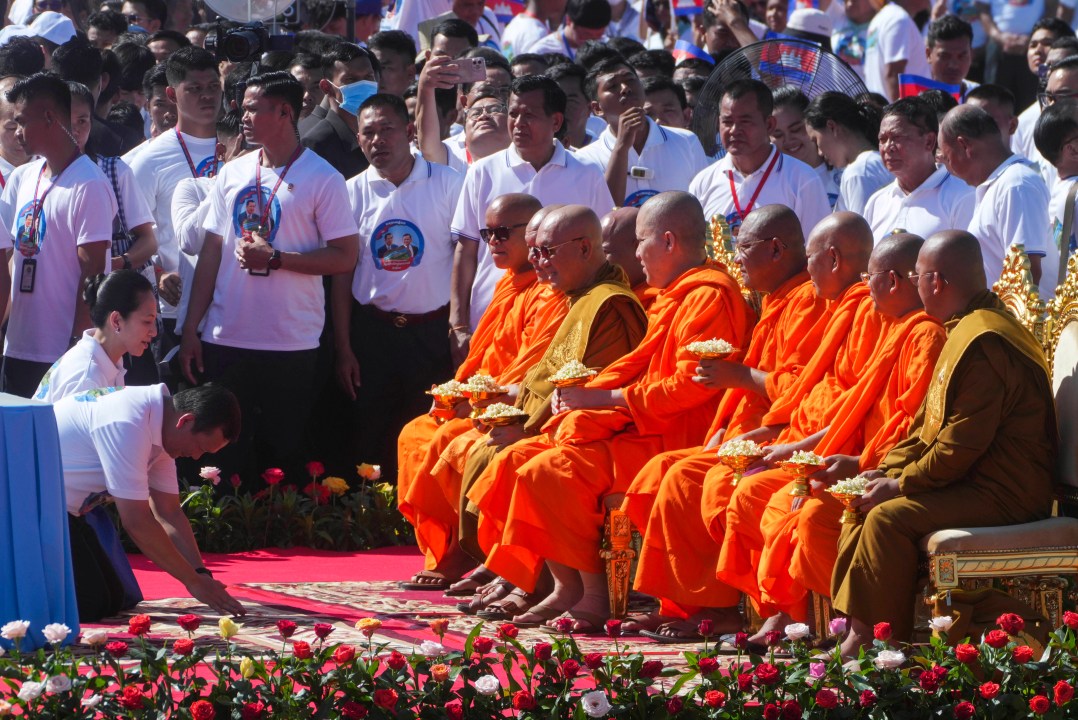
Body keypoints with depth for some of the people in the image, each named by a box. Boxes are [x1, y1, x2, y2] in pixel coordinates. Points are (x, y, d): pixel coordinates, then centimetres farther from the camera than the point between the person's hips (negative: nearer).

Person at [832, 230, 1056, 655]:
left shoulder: (982, 342, -22)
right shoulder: (965, 329, 16)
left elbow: (961, 445, -25)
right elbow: (931, 422, 21)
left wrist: (901, 483, -14)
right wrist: (888, 470, 8)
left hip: (1003, 495, -11)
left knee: (888, 517, -24)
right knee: (864, 506, 7)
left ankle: (873, 644, -17)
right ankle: (851, 629, 2)